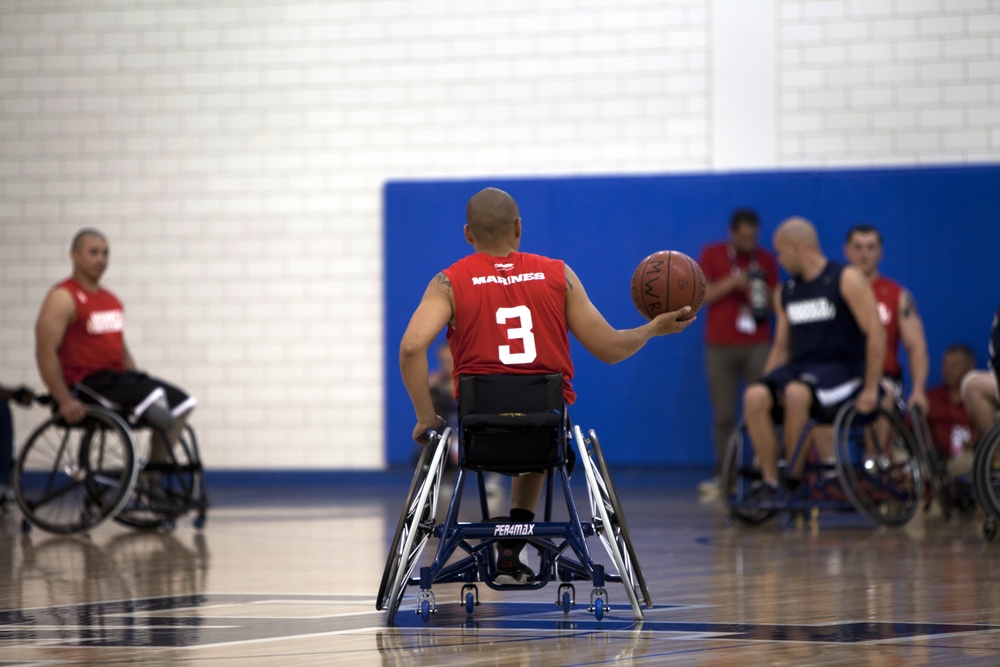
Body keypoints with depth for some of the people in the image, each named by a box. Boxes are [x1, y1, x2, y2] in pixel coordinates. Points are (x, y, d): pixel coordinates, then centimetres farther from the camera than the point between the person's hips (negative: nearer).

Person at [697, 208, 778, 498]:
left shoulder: (765, 260, 10)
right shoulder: (712, 255, 6)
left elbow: (773, 304, 15)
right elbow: (703, 295, -1)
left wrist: (764, 299, -7)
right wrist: (733, 283, -14)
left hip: (758, 344, 1)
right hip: (721, 344, -1)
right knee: (723, 414, -3)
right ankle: (722, 475, 1)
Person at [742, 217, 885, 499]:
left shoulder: (845, 280, -4)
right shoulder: (787, 292, 16)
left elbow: (876, 333, -10)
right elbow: (781, 348, 21)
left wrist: (871, 389, -16)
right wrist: (769, 382, 6)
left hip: (842, 368, -6)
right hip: (799, 367, 6)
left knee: (796, 393, -37)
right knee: (755, 396, -25)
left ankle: (794, 480, -25)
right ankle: (769, 480, -21)